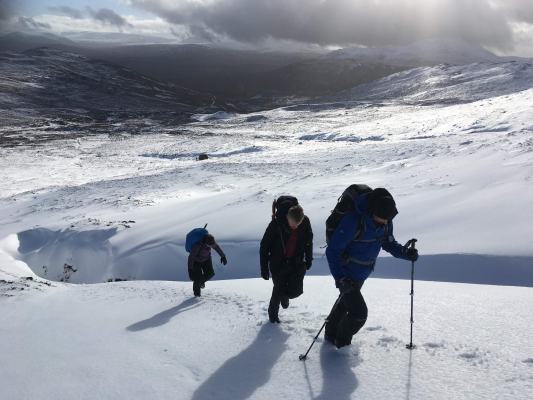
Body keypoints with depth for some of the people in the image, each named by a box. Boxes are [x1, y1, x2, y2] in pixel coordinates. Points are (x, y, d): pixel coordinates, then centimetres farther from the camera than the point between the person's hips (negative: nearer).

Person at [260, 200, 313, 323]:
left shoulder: (305, 222, -12)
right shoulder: (276, 224, -21)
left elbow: (308, 242, 8)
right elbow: (264, 247, -11)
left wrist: (309, 260, 12)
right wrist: (264, 268, -9)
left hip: (297, 263, 3)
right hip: (279, 264, -3)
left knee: (296, 290, -5)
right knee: (279, 291, 2)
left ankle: (285, 295, 33)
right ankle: (273, 312, 32)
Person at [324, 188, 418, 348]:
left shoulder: (385, 222, -11)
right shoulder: (353, 221, -34)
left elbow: (388, 243, 6)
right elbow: (332, 250, -29)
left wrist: (405, 253, -14)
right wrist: (340, 278, -37)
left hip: (362, 274, 8)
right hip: (346, 275, -8)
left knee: (346, 304, 25)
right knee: (359, 312, -9)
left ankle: (331, 334, 50)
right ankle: (342, 344, 18)